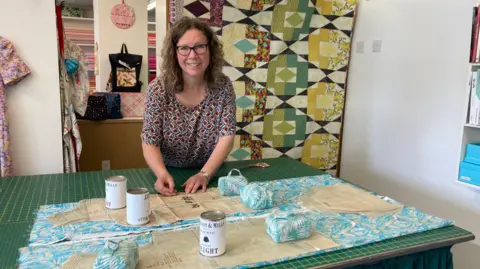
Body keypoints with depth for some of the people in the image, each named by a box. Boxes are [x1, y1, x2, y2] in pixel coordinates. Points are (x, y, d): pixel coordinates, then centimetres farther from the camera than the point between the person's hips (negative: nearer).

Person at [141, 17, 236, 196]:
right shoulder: (158, 89, -13)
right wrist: (162, 174, -31)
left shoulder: (223, 86, -9)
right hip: (170, 173, 0)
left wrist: (204, 174, -25)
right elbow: (150, 144, -12)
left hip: (211, 172, 0)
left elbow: (227, 137, -12)